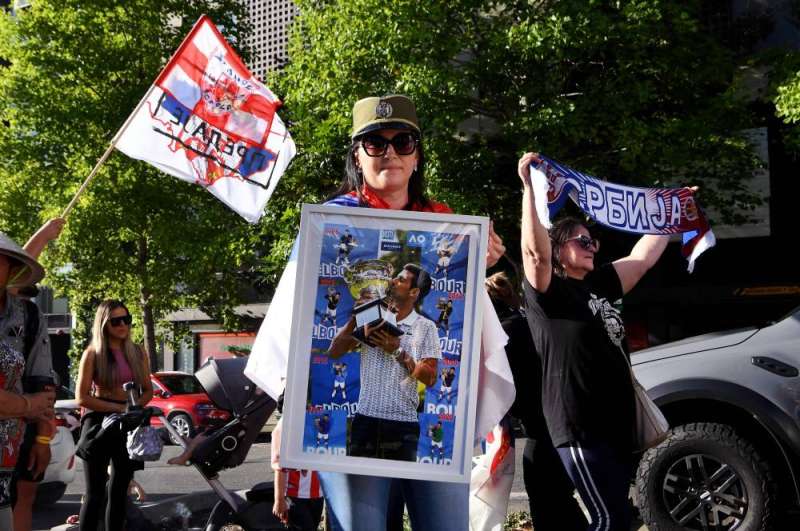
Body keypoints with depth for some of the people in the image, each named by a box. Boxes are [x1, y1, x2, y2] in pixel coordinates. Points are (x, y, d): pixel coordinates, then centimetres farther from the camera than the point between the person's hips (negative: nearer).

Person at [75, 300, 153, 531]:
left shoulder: (137, 353, 6)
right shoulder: (93, 353, -6)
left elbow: (148, 390, 11)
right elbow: (82, 398, -10)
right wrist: (119, 408, -15)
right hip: (99, 422, -4)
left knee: (119, 492, 10)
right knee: (96, 493, -6)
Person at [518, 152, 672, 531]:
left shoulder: (598, 286, 14)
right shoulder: (547, 293, -7)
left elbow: (643, 257, 22)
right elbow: (536, 251, -26)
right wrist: (529, 188, -30)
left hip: (617, 423, 8)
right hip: (579, 427, -8)